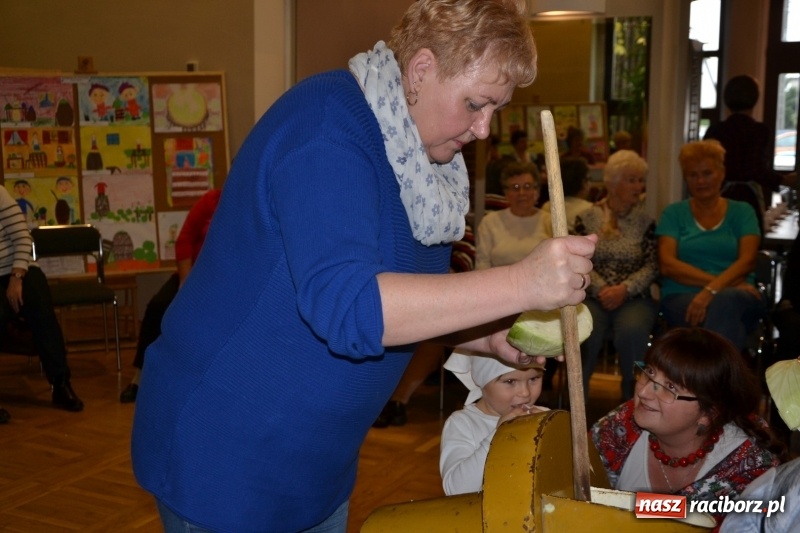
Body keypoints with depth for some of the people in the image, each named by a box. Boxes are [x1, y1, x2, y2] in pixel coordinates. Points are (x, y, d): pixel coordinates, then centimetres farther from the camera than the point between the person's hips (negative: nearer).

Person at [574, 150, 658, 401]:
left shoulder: (645, 221, 11)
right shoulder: (587, 218, 8)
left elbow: (652, 266, 3)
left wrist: (624, 289, -12)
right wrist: (601, 289, -15)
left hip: (634, 297, 1)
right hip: (593, 296, -1)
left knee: (632, 329, -33)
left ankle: (632, 396, -12)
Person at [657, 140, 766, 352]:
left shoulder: (742, 212, 14)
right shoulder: (674, 213, 13)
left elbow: (746, 261, -1)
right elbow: (667, 265, -1)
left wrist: (713, 289, -20)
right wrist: (719, 282, -12)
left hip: (738, 296, 1)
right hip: (682, 296, -1)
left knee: (724, 302, -37)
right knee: (723, 313, -37)